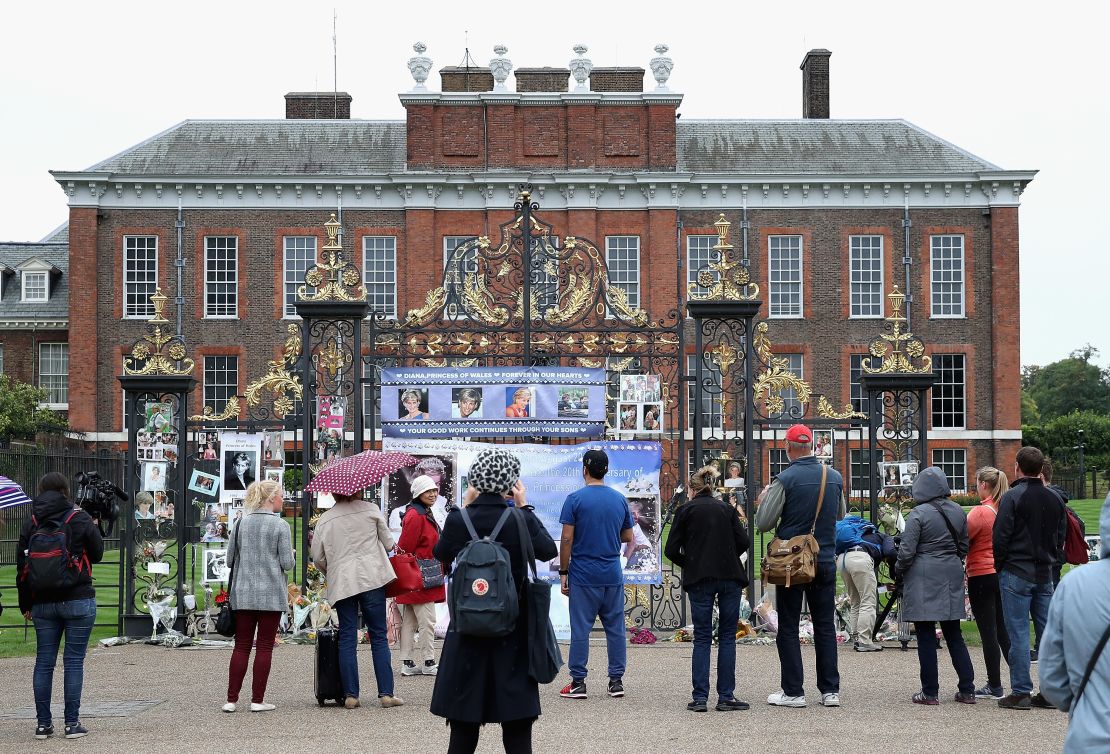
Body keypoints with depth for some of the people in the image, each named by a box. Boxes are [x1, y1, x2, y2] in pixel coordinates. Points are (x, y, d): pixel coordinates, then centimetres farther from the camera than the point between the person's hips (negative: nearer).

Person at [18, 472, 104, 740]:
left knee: (44, 661, 8)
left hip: (42, 603, 3)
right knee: (74, 661, 0)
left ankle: (43, 723, 10)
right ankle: (72, 723, 0)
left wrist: (25, 605, 13)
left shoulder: (31, 525, 4)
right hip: (78, 600, -3)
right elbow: (97, 554, 2)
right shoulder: (80, 519, -6)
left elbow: (22, 566, 6)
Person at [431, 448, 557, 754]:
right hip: (513, 631, -1)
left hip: (467, 630, 1)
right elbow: (549, 550, 5)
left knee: (463, 728, 10)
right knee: (517, 728, 7)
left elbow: (441, 554, 10)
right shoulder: (520, 520, -12)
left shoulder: (458, 520, -9)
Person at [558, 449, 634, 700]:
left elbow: (567, 538, -10)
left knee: (580, 629, 0)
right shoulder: (620, 499, 5)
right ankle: (616, 681, 11)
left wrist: (563, 572, -3)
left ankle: (578, 682, 2)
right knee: (615, 628, 9)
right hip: (613, 576, 4)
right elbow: (628, 537, 11)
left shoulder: (576, 499, -7)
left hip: (583, 575, -3)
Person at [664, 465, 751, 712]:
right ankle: (725, 696, 4)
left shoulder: (686, 510, 5)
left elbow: (672, 550, 0)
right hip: (730, 577, 1)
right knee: (727, 636, 7)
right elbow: (743, 542, 1)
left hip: (699, 580, -1)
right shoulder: (727, 509, 12)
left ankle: (700, 698, -1)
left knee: (702, 637, 4)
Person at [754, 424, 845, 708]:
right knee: (825, 625, 11)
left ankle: (793, 692, 4)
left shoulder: (786, 479, -14)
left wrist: (763, 500, 8)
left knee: (788, 628, 4)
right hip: (825, 562, 4)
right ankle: (830, 690, 11)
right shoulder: (835, 477, 2)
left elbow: (763, 523, -10)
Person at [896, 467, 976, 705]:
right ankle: (967, 690, 12)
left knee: (926, 636, 0)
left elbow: (907, 551, -13)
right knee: (954, 634, 12)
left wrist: (899, 569, 4)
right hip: (952, 576, 6)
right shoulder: (957, 511, 7)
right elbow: (964, 546, 15)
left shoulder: (918, 514, -12)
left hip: (923, 578, -6)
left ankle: (930, 692, 2)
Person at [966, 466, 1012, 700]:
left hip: (982, 575, -7)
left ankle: (994, 687, 3)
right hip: (1003, 573, 7)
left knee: (988, 632, -1)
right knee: (1003, 630, 14)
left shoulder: (980, 512, -15)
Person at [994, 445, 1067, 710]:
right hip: (1045, 575, 6)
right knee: (1048, 631, 8)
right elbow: (1061, 538, 15)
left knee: (1018, 633, -3)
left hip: (1016, 574, -6)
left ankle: (1020, 692, -3)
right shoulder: (1054, 499, 9)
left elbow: (1000, 537, -12)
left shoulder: (1012, 497, -11)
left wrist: (1000, 567, 1)